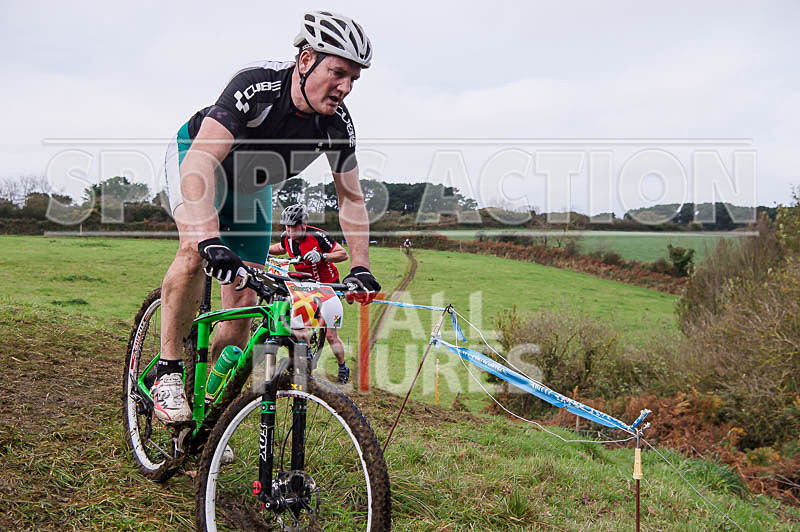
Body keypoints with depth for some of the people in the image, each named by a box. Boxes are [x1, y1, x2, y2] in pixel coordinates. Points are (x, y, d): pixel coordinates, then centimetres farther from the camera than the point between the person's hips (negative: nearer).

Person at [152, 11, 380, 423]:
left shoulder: (337, 124, -22)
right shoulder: (256, 86, -37)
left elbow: (351, 198, -9)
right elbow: (201, 161, -46)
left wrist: (360, 267, -17)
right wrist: (210, 239, -59)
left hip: (250, 186, 5)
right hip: (195, 155, -4)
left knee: (242, 310, -3)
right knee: (195, 249, -35)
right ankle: (167, 371, -17)